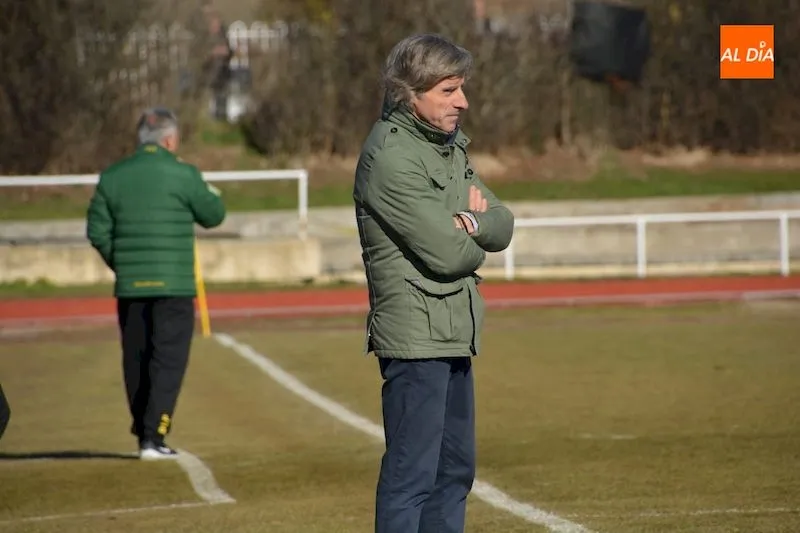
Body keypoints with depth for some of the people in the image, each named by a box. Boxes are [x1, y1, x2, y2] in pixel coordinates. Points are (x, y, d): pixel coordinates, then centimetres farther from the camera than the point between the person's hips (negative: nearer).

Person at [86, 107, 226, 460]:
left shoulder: (112, 177, 4)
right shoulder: (183, 175, -8)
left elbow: (97, 231, 4)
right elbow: (213, 216, 4)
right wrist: (213, 195, 26)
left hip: (130, 286, 4)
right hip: (173, 286, -4)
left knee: (136, 361, 13)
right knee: (168, 361, -2)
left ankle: (144, 434, 20)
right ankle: (153, 437, -10)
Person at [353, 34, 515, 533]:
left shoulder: (449, 146, 14)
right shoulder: (392, 156, -16)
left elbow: (503, 227, 9)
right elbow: (446, 252, -20)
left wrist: (471, 222, -12)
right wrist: (475, 243, 2)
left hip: (453, 336, 10)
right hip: (416, 337, -10)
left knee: (455, 469, 15)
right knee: (411, 475, -9)